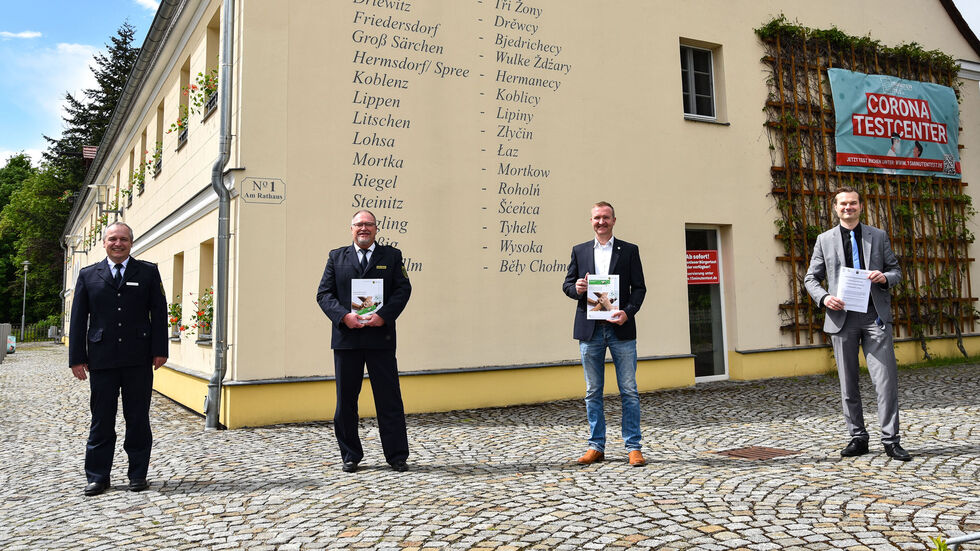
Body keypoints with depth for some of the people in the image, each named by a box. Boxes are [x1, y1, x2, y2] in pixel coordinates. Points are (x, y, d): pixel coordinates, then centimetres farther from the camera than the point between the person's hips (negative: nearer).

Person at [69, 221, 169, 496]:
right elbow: (78, 319, 8)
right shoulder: (88, 275, 9)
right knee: (101, 420, 8)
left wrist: (159, 350, -5)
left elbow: (159, 313, 2)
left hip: (138, 360, -1)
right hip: (102, 360, 1)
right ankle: (97, 476, 19)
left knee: (138, 419, 6)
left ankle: (138, 474, 17)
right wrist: (77, 357, 2)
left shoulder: (148, 272, 5)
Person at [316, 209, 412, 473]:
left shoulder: (391, 255, 9)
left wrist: (383, 315, -14)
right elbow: (324, 293, 5)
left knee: (389, 398, 2)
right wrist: (343, 315, -12)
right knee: (345, 399, 8)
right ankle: (350, 456, 21)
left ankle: (397, 455, 12)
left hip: (380, 336, -1)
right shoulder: (336, 257, 12)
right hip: (346, 337, 2)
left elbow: (403, 289, 0)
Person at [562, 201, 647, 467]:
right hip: (590, 330, 2)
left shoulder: (629, 250, 6)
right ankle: (596, 447, 17)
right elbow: (567, 283, 13)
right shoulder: (579, 251, 11)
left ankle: (633, 447, 10)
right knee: (593, 392, 8)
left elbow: (639, 288, 3)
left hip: (621, 328, -2)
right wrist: (576, 288, -10)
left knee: (629, 390, 1)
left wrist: (628, 312, -13)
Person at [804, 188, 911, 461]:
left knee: (886, 379, -6)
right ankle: (858, 438, 17)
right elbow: (811, 278, 10)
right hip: (842, 316, 0)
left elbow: (896, 271, 14)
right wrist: (824, 297, -9)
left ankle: (890, 440, 4)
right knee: (848, 383, 6)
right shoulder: (825, 240, 9)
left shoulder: (878, 236, 11)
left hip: (875, 315, 0)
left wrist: (885, 277, -10)